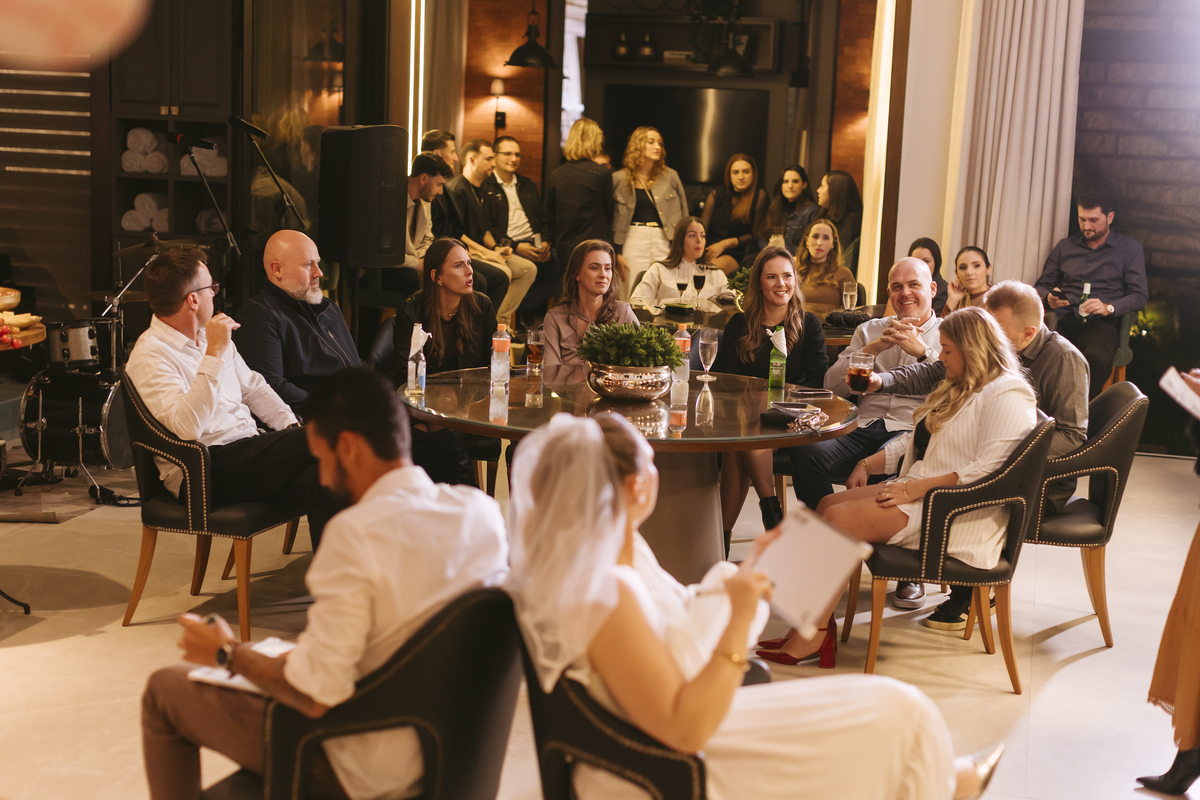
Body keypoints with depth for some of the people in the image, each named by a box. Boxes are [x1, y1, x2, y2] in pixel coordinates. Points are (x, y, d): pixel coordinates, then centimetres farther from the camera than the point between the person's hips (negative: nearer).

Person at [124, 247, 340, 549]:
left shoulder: (212, 334, 18)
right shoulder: (149, 356, -9)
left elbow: (253, 387, 28)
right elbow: (186, 428, -24)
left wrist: (292, 426, 10)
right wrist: (214, 355, -25)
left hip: (249, 455, 8)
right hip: (203, 473, -8)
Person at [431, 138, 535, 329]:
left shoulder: (480, 191, 18)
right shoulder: (456, 190, -15)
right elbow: (453, 233, -19)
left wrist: (495, 247, 5)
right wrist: (484, 251, -18)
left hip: (479, 249, 10)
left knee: (529, 269, 0)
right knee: (501, 273, -30)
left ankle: (502, 318, 0)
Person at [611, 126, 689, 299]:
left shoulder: (670, 176, 7)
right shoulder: (619, 179, 4)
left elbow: (683, 217, 11)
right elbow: (613, 221, 5)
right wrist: (616, 253, -1)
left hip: (664, 242, 1)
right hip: (633, 242, -1)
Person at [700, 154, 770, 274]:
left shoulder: (759, 196, 1)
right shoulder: (716, 194, 10)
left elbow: (756, 235, 2)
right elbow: (702, 226, 3)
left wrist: (725, 244, -6)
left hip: (737, 254, -3)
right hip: (711, 250, 3)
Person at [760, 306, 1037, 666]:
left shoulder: (1007, 396, -11)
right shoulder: (960, 389, 23)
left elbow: (988, 470, -23)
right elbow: (914, 440, 26)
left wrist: (915, 488, -24)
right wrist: (868, 464, 10)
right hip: (919, 492, 11)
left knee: (839, 519, -23)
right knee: (826, 505, -5)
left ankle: (812, 636, -18)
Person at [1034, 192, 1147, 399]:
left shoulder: (1130, 248, 14)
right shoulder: (1065, 247, 23)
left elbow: (1140, 295, 6)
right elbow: (1041, 285, 24)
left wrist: (1109, 308, -13)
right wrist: (1048, 298, -2)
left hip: (1101, 323, -2)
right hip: (1064, 320, 2)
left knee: (1096, 357, -40)